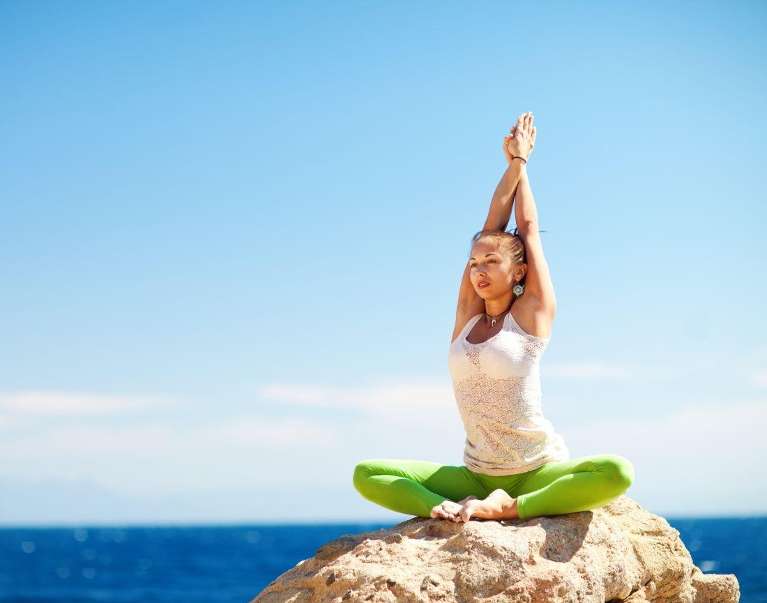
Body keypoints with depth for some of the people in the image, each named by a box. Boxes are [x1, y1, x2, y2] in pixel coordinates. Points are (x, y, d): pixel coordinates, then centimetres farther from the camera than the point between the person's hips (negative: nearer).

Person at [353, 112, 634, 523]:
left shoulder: (533, 312, -1)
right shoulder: (468, 315, 8)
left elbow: (529, 229, 5)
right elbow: (490, 229, 9)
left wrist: (523, 163, 17)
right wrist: (512, 164, 13)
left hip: (539, 472, -3)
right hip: (476, 476, 4)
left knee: (617, 472, -33)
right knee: (366, 475, -11)